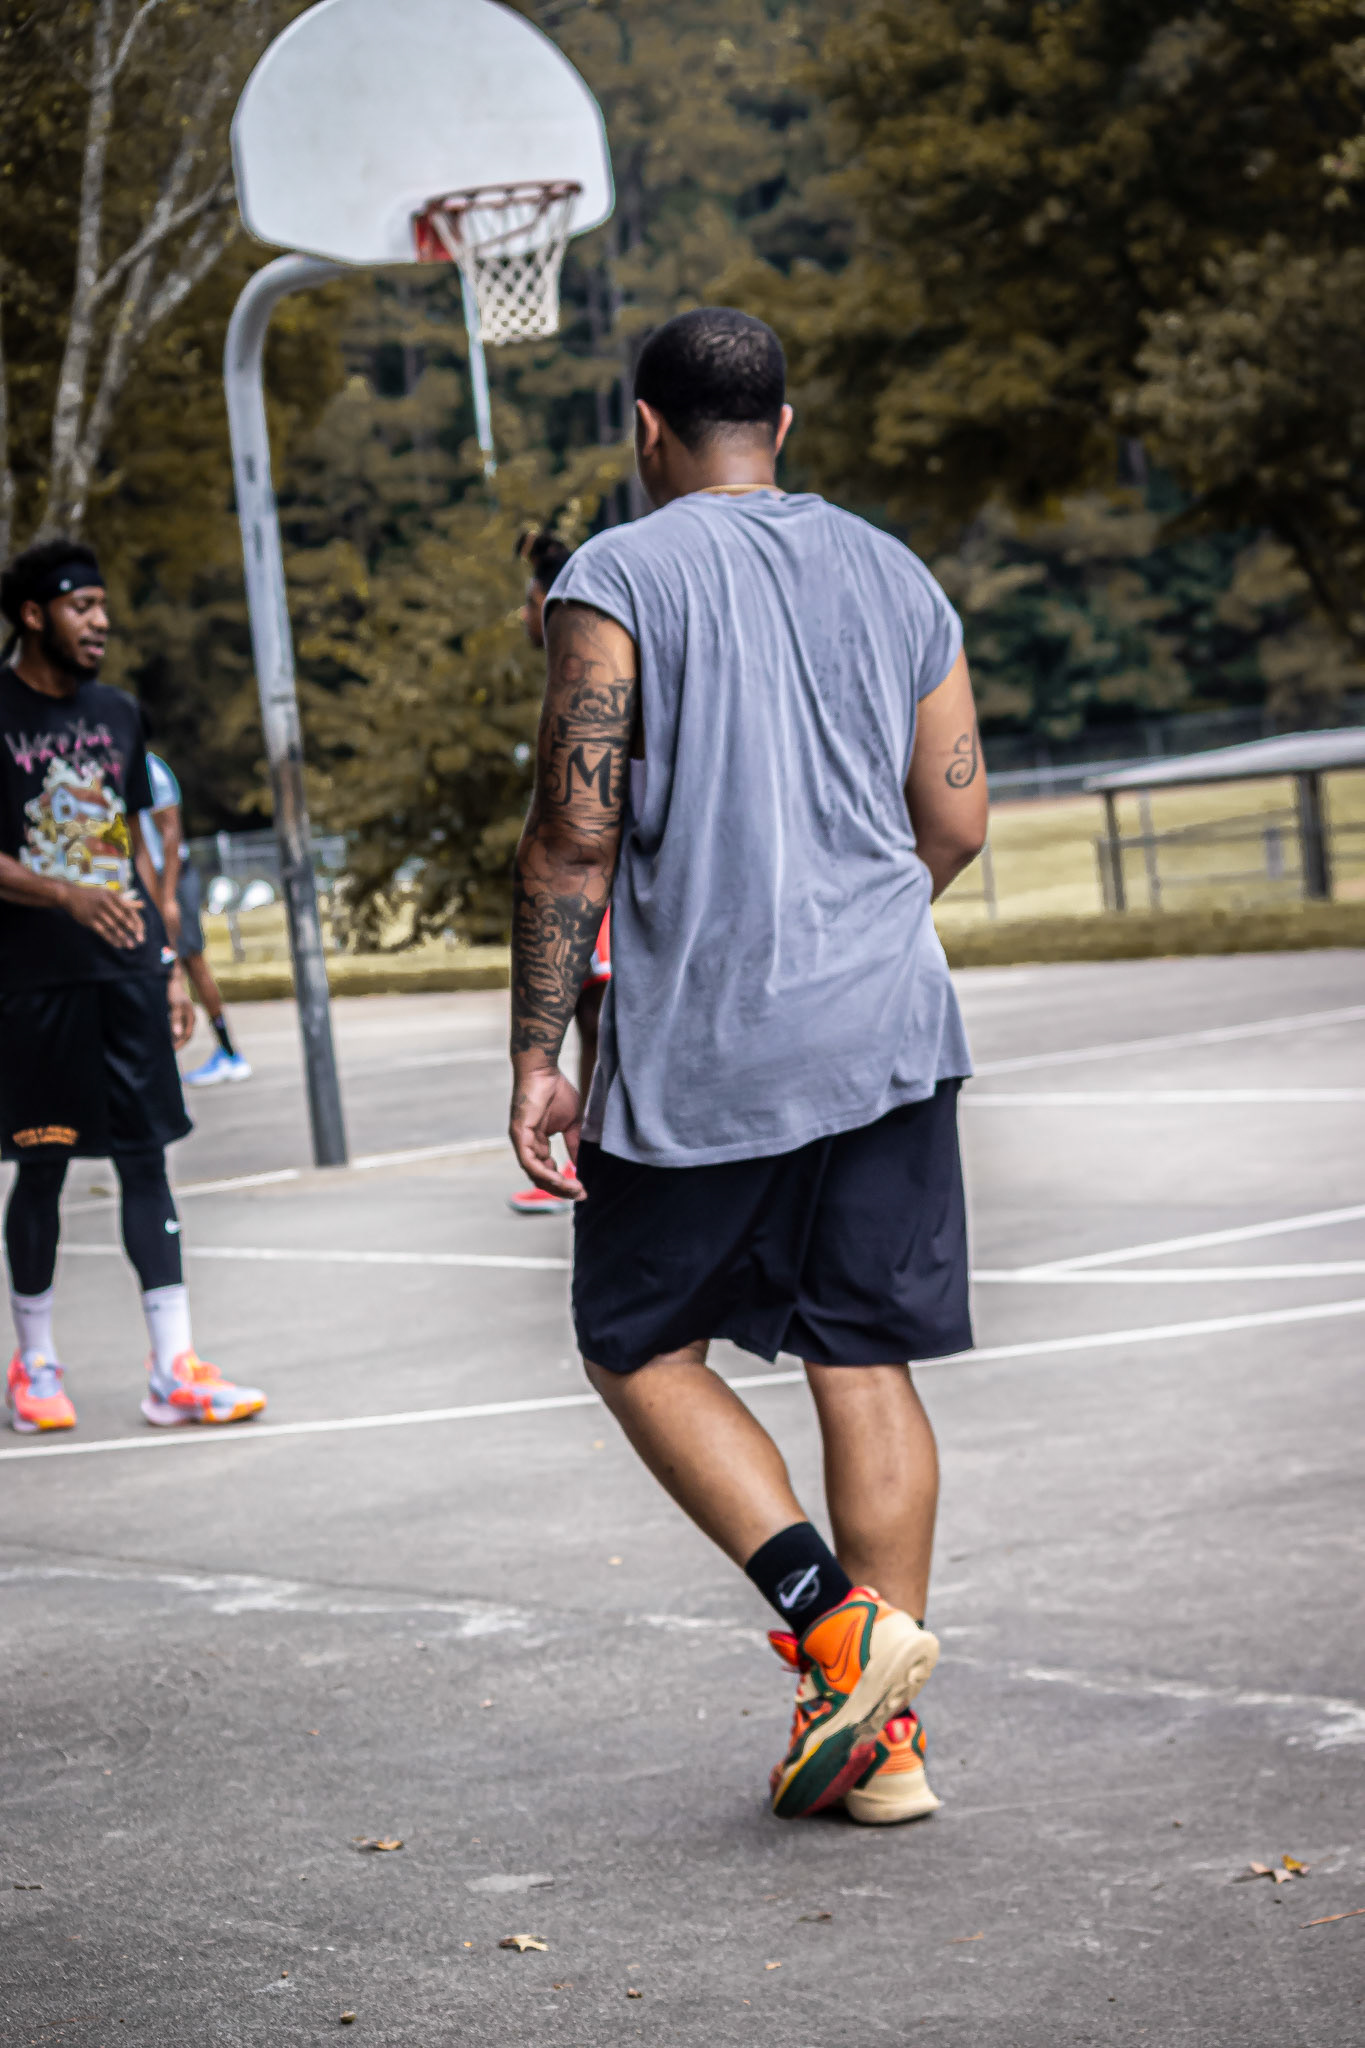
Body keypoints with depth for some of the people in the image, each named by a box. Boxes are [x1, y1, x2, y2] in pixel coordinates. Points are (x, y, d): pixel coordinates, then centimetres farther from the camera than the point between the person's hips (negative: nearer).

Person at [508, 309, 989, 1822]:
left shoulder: (617, 578, -5)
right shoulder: (894, 575, 11)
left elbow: (574, 835, -11)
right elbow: (956, 824, 12)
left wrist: (535, 1057, -6)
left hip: (702, 1051, -5)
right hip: (890, 1031, 5)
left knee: (639, 1346, 11)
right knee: (866, 1363, 8)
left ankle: (837, 1623, -5)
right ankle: (881, 1739, 9)